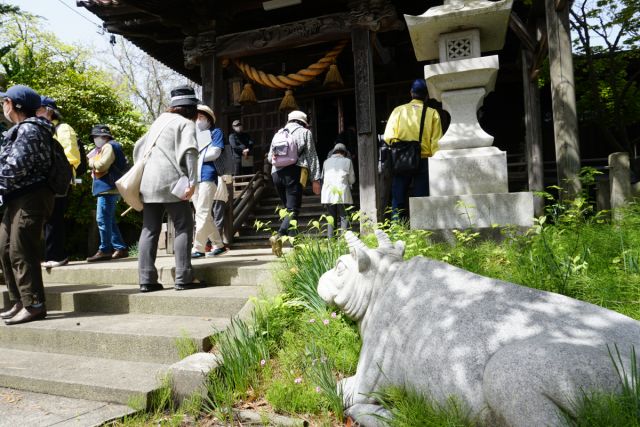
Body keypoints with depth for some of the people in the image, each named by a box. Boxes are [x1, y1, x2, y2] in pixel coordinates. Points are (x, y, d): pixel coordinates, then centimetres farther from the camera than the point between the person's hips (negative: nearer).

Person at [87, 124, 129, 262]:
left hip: (108, 189, -11)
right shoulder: (105, 148, 25)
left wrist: (91, 162, -1)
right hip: (108, 188, 11)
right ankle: (120, 248, 13)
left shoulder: (109, 147, -8)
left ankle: (104, 251, -9)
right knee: (109, 221, 12)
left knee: (103, 220, -11)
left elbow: (102, 165, -18)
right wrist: (92, 161, 8)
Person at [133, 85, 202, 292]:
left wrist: (141, 171, 28)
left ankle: (146, 279, 5)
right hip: (170, 182, -7)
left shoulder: (160, 121, 22)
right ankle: (183, 278, -4)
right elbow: (190, 151, -15)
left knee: (150, 229, 7)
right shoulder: (186, 123, 1)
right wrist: (192, 181, -19)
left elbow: (139, 147, 25)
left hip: (148, 182, 7)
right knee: (184, 227, 0)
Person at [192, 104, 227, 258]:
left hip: (207, 176, -8)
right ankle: (218, 245, 15)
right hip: (194, 177, 8)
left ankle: (198, 248, -9)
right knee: (204, 214, 8)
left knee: (202, 214, -10)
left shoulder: (216, 132, 7)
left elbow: (214, 153, -6)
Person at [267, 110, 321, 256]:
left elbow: (270, 157, 19)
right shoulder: (305, 132, 9)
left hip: (276, 173, 5)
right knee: (293, 209, -8)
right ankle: (279, 236, -30)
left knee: (288, 208, 15)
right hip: (294, 172, -5)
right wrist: (315, 179, 3)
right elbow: (311, 156, 4)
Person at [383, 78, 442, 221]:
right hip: (424, 160, 0)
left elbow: (388, 137, -3)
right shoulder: (432, 113, 1)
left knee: (398, 200, 7)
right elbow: (436, 142, -5)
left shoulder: (399, 110, 2)